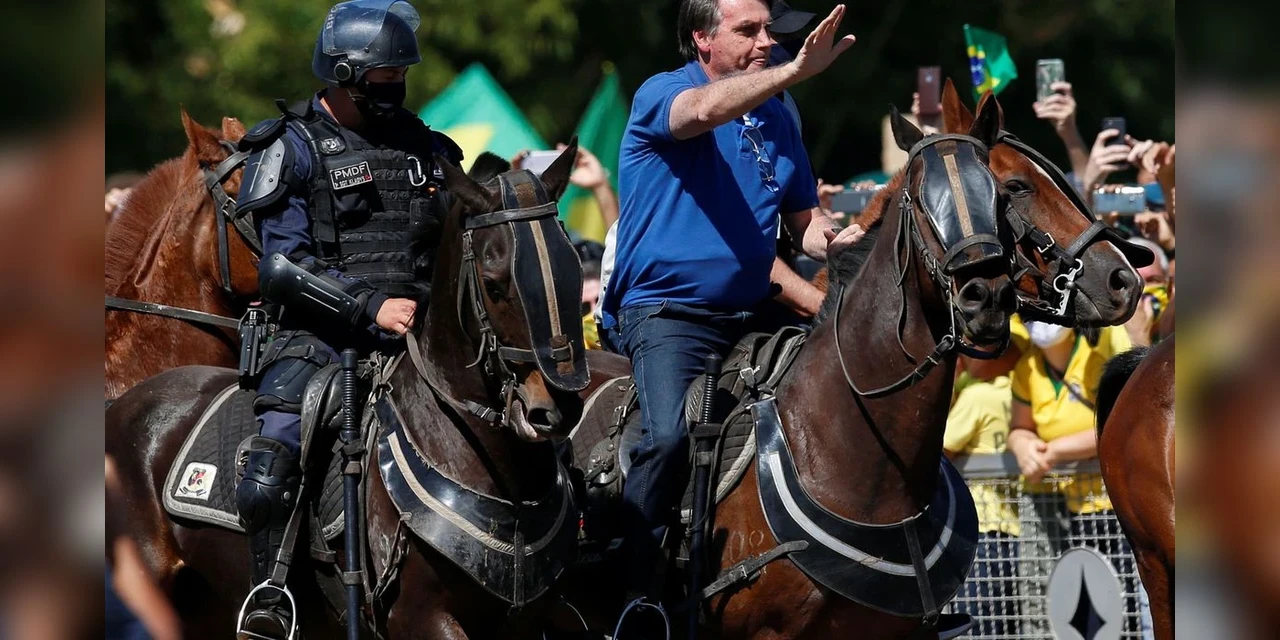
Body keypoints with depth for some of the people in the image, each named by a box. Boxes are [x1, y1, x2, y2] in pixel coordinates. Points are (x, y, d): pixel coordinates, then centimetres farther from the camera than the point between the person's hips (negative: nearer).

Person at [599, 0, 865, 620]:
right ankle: (638, 599, -20)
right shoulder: (659, 94, -5)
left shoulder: (775, 119, 14)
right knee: (670, 434, -28)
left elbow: (804, 222, 20)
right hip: (665, 311, -7)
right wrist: (795, 71, -41)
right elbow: (703, 109, -30)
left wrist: (830, 239, -4)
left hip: (752, 314, 7)